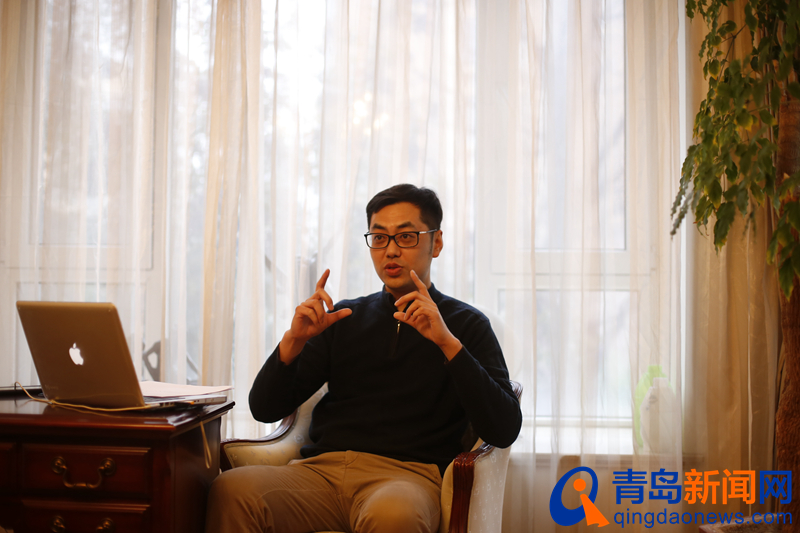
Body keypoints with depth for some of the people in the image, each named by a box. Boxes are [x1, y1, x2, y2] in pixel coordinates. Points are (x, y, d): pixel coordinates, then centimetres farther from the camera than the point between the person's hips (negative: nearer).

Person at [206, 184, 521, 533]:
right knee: (232, 489, -28)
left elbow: (504, 431, -4)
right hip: (323, 467, 3)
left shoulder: (465, 324, 12)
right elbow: (265, 409, 17)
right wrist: (294, 341, -1)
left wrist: (447, 343, -13)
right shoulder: (345, 318, 21)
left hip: (408, 473, -2)